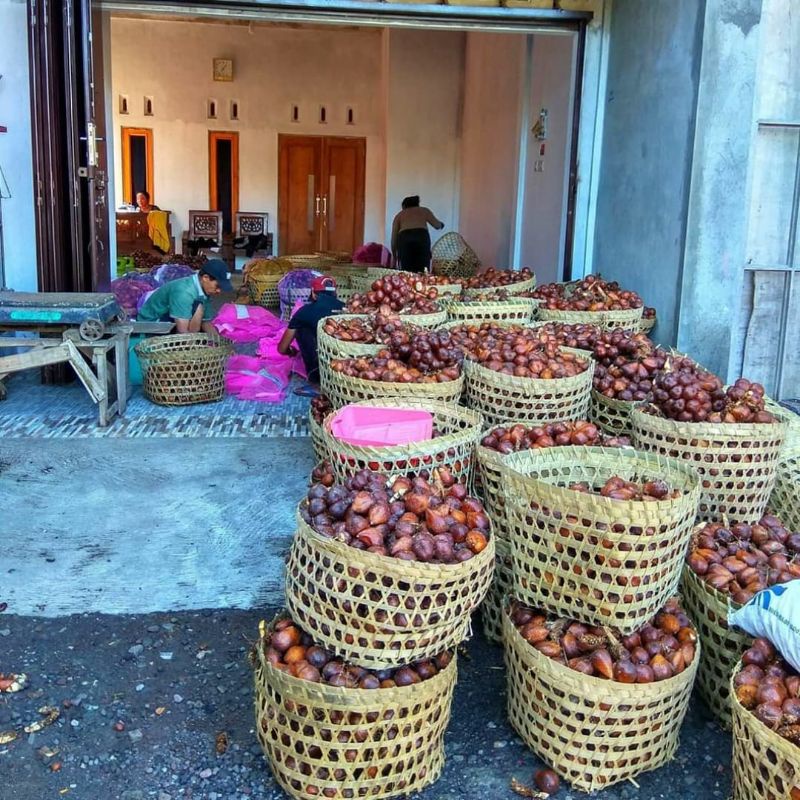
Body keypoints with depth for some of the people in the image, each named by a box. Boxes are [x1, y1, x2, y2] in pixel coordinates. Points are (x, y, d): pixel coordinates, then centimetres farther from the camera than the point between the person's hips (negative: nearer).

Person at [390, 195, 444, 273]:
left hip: (404, 238, 1)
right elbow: (437, 225, 18)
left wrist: (394, 256, 29)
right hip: (422, 236, -1)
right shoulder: (424, 210, 30)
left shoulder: (399, 215, 30)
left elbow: (394, 238, 22)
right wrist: (441, 225, 41)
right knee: (422, 272, -5)